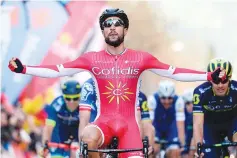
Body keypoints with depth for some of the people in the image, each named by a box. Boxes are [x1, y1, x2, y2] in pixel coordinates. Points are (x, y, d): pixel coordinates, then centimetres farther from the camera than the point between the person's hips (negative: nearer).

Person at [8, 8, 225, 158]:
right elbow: (58, 71, 3)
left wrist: (210, 76, -5)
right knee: (88, 138, -35)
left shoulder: (140, 58, 2)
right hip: (104, 121, -1)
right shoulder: (93, 59, 3)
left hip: (128, 123, 1)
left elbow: (174, 73, 2)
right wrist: (23, 69, -5)